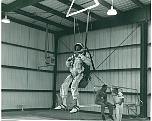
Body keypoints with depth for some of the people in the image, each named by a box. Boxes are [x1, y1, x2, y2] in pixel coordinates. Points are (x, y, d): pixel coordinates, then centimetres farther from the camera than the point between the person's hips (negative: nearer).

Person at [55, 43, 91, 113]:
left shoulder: (85, 54, 5)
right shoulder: (74, 56, 19)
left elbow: (89, 63, -13)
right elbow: (68, 65, 24)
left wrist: (81, 56, -17)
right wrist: (68, 61, 1)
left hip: (80, 74, -5)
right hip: (73, 74, 5)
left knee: (74, 86, -30)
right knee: (64, 85, -15)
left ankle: (75, 106, -30)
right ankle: (63, 104, -8)